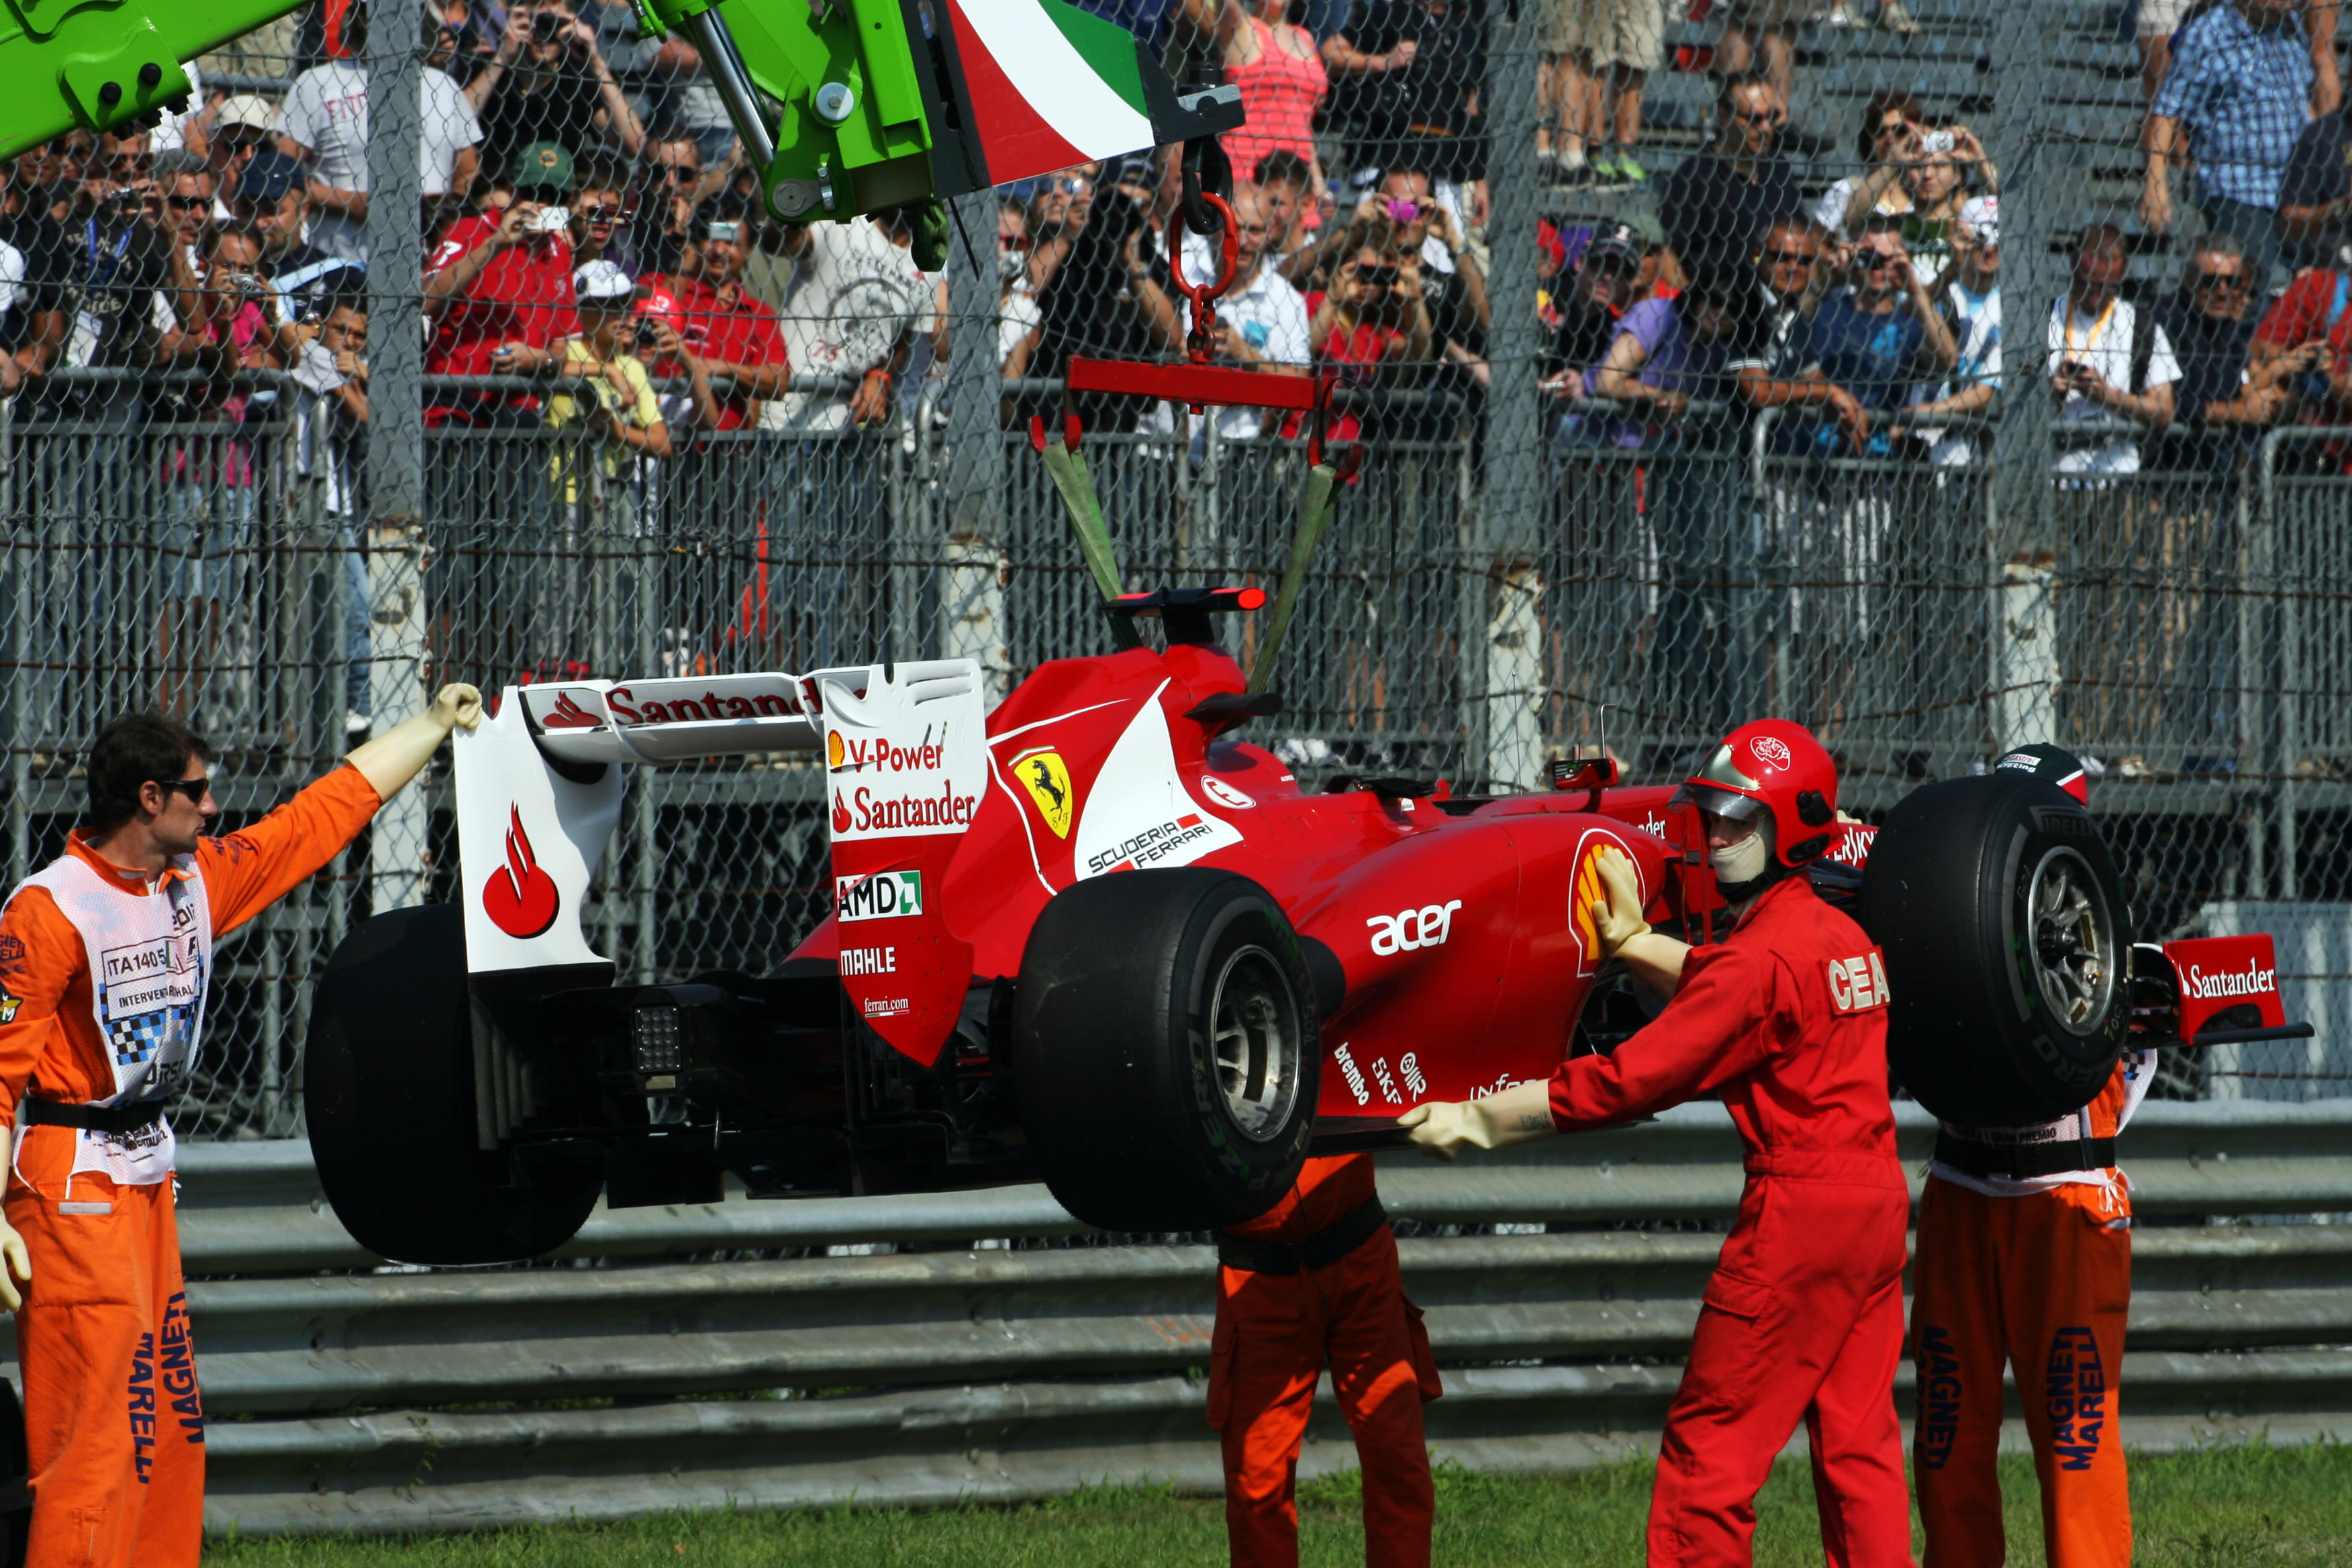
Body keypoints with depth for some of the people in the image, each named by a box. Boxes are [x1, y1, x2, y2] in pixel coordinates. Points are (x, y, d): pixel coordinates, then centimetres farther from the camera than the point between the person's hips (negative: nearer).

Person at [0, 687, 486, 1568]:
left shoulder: (200, 881, 8)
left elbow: (328, 810, 20)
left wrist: (433, 726, 26)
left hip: (148, 1178, 9)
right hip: (72, 1186, -9)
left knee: (168, 1422, 11)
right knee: (95, 1430, -11)